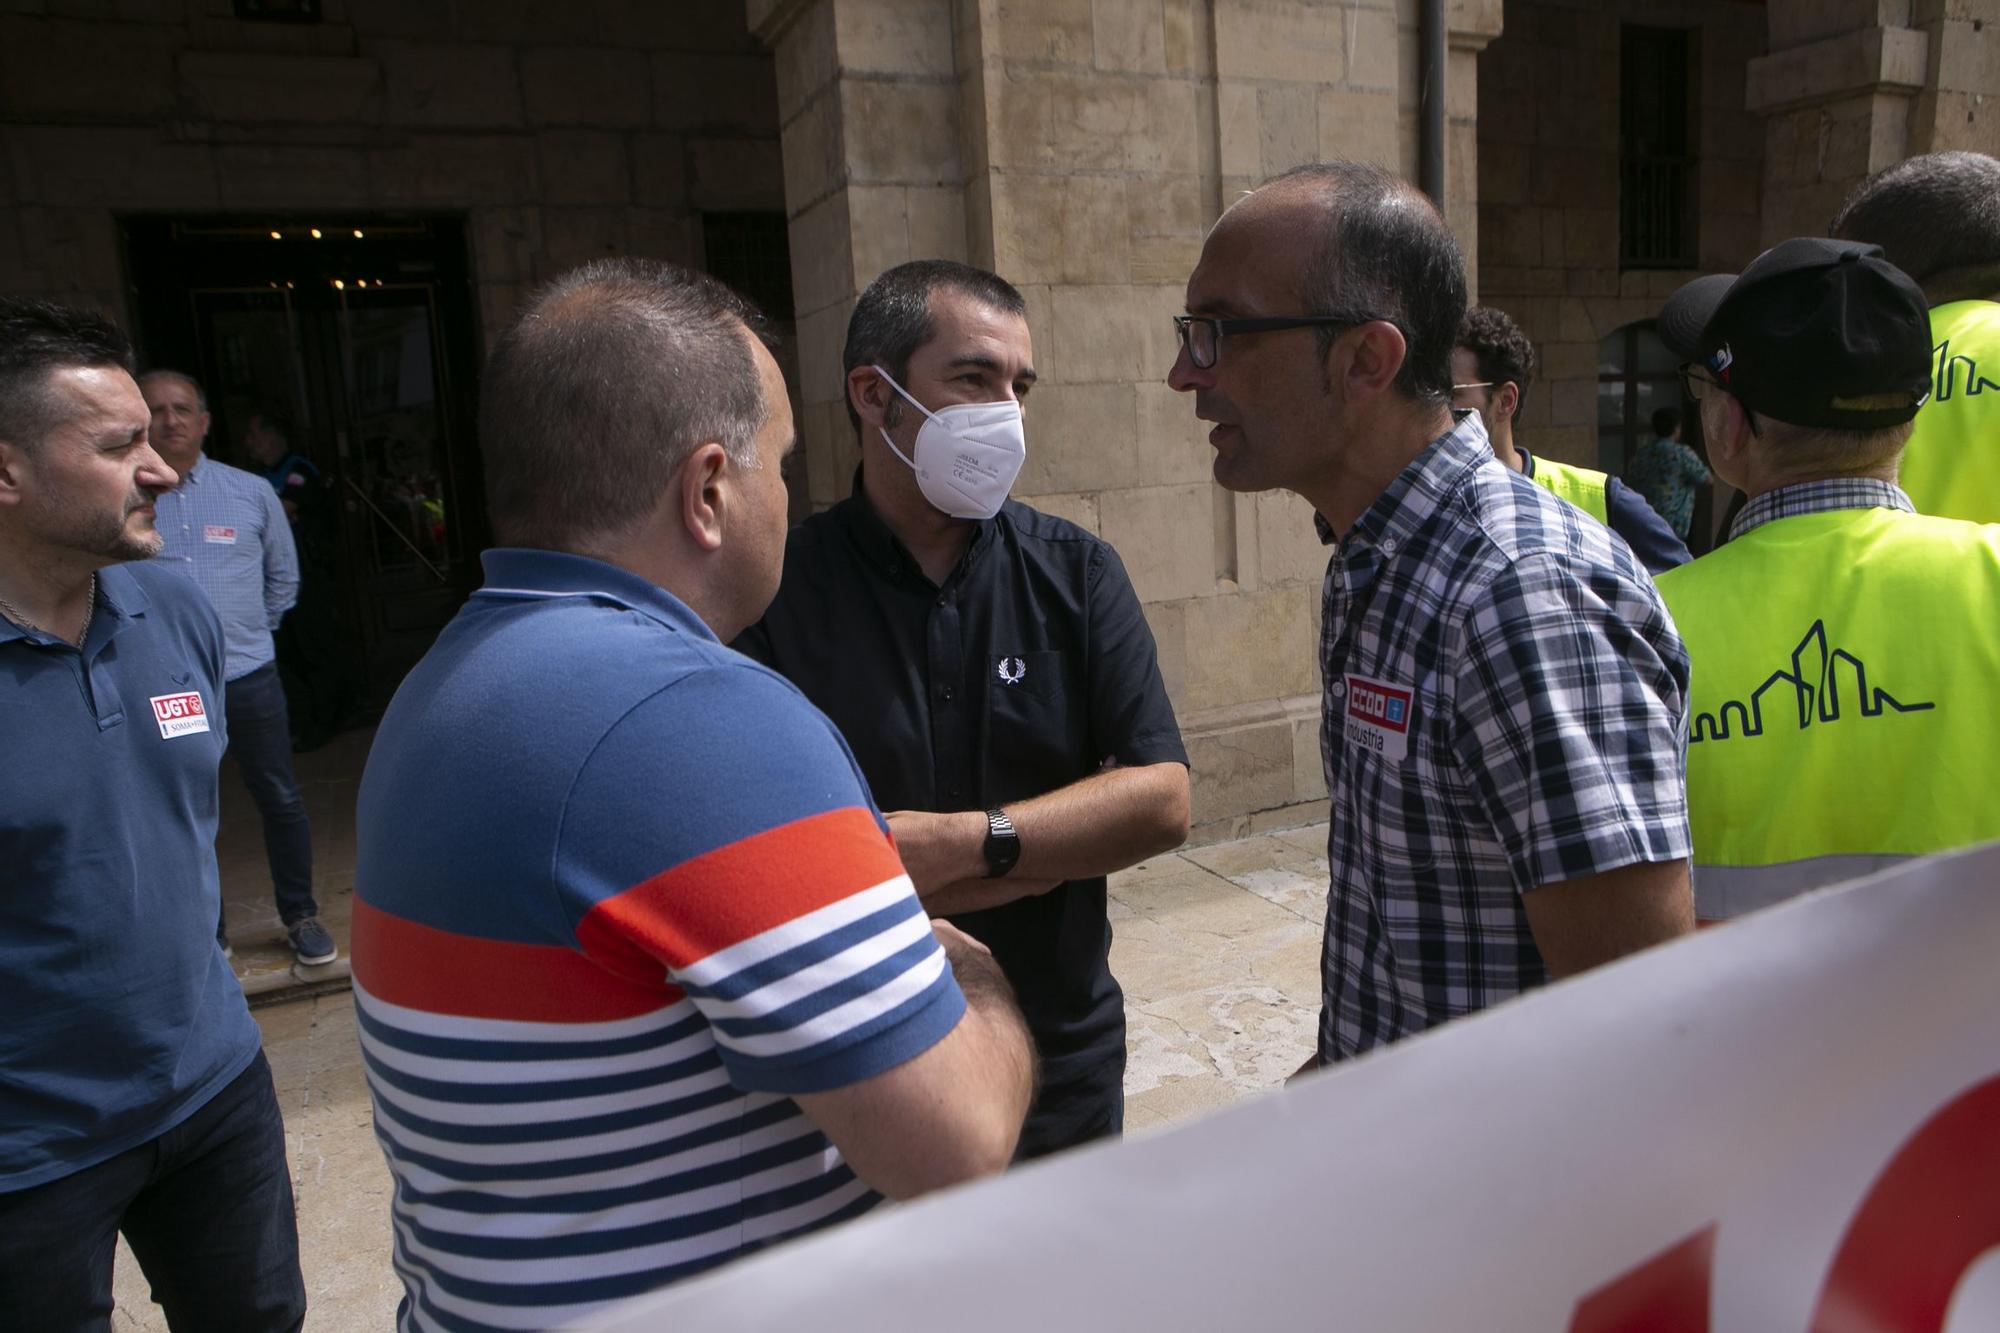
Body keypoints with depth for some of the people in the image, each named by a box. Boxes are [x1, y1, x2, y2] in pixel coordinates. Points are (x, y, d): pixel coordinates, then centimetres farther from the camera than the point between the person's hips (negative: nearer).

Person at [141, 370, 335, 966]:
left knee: (281, 802, 7)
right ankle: (207, 930, 27)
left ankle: (300, 916, 23)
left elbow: (283, 574, 13)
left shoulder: (252, 491, 1)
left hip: (248, 676, 1)